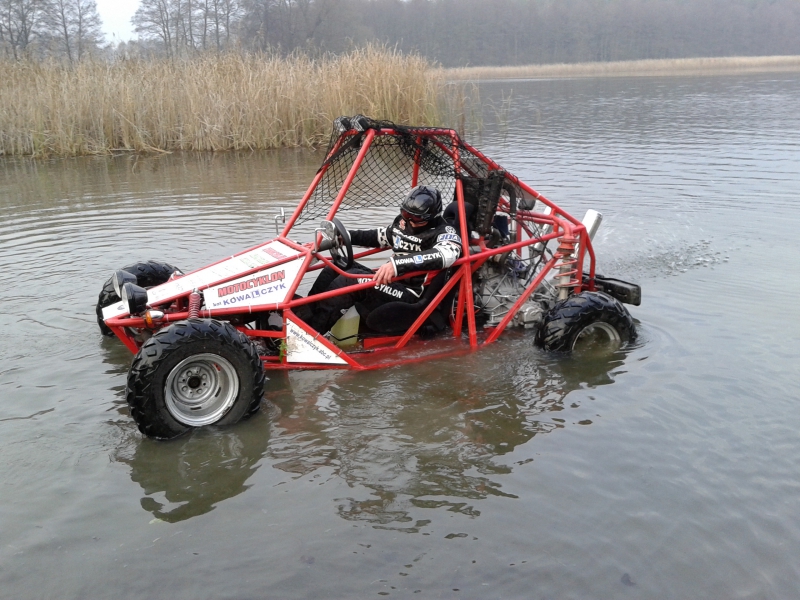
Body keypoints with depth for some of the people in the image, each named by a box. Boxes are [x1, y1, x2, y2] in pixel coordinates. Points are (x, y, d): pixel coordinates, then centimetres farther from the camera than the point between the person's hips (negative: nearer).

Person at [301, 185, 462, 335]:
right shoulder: (403, 221, 9)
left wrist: (398, 263, -44)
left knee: (351, 279, -26)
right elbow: (381, 236, 26)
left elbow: (447, 254, -36)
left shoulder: (444, 232, -14)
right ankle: (303, 318, -6)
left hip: (410, 296, -9)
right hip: (391, 283, 9)